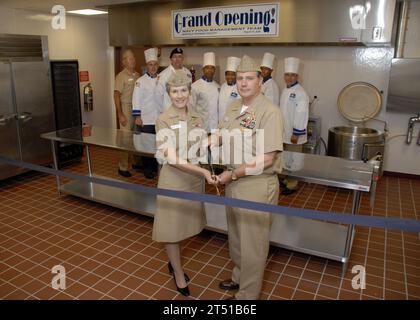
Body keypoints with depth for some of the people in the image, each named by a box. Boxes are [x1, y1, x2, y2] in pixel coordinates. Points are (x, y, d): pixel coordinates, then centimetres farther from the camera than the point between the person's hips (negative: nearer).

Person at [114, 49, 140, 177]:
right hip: (126, 108, -6)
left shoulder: (137, 75, 10)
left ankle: (135, 161, 26)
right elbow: (116, 95, -10)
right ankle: (123, 167, 6)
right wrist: (120, 115, -16)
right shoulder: (121, 76, -7)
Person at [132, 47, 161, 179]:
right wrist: (137, 117, -14)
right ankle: (147, 169, 15)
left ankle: (156, 166, 25)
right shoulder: (140, 81, -4)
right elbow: (136, 99, -9)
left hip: (160, 119, 4)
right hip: (146, 119, -4)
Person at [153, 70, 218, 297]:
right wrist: (202, 171, -30)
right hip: (174, 179, -5)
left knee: (186, 223, 19)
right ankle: (179, 275, 30)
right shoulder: (164, 120, -15)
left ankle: (173, 263, 43)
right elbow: (172, 158, -22)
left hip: (194, 178, 6)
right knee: (171, 227, 9)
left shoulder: (196, 118, 3)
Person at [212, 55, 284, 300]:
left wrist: (233, 174, -18)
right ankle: (239, 277, 47)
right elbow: (221, 136, 16)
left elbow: (267, 159, -22)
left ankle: (248, 294, 29)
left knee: (253, 242, 9)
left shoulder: (270, 112, -19)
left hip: (257, 185, -8)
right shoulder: (235, 107, 6)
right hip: (234, 181, 8)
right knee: (236, 236, 23)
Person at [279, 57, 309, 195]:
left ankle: (292, 185, 10)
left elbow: (301, 115, -20)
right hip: (284, 133, 8)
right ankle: (287, 180, 31)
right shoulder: (285, 91, 11)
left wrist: (296, 133, -21)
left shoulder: (300, 93, -16)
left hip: (293, 133, -8)